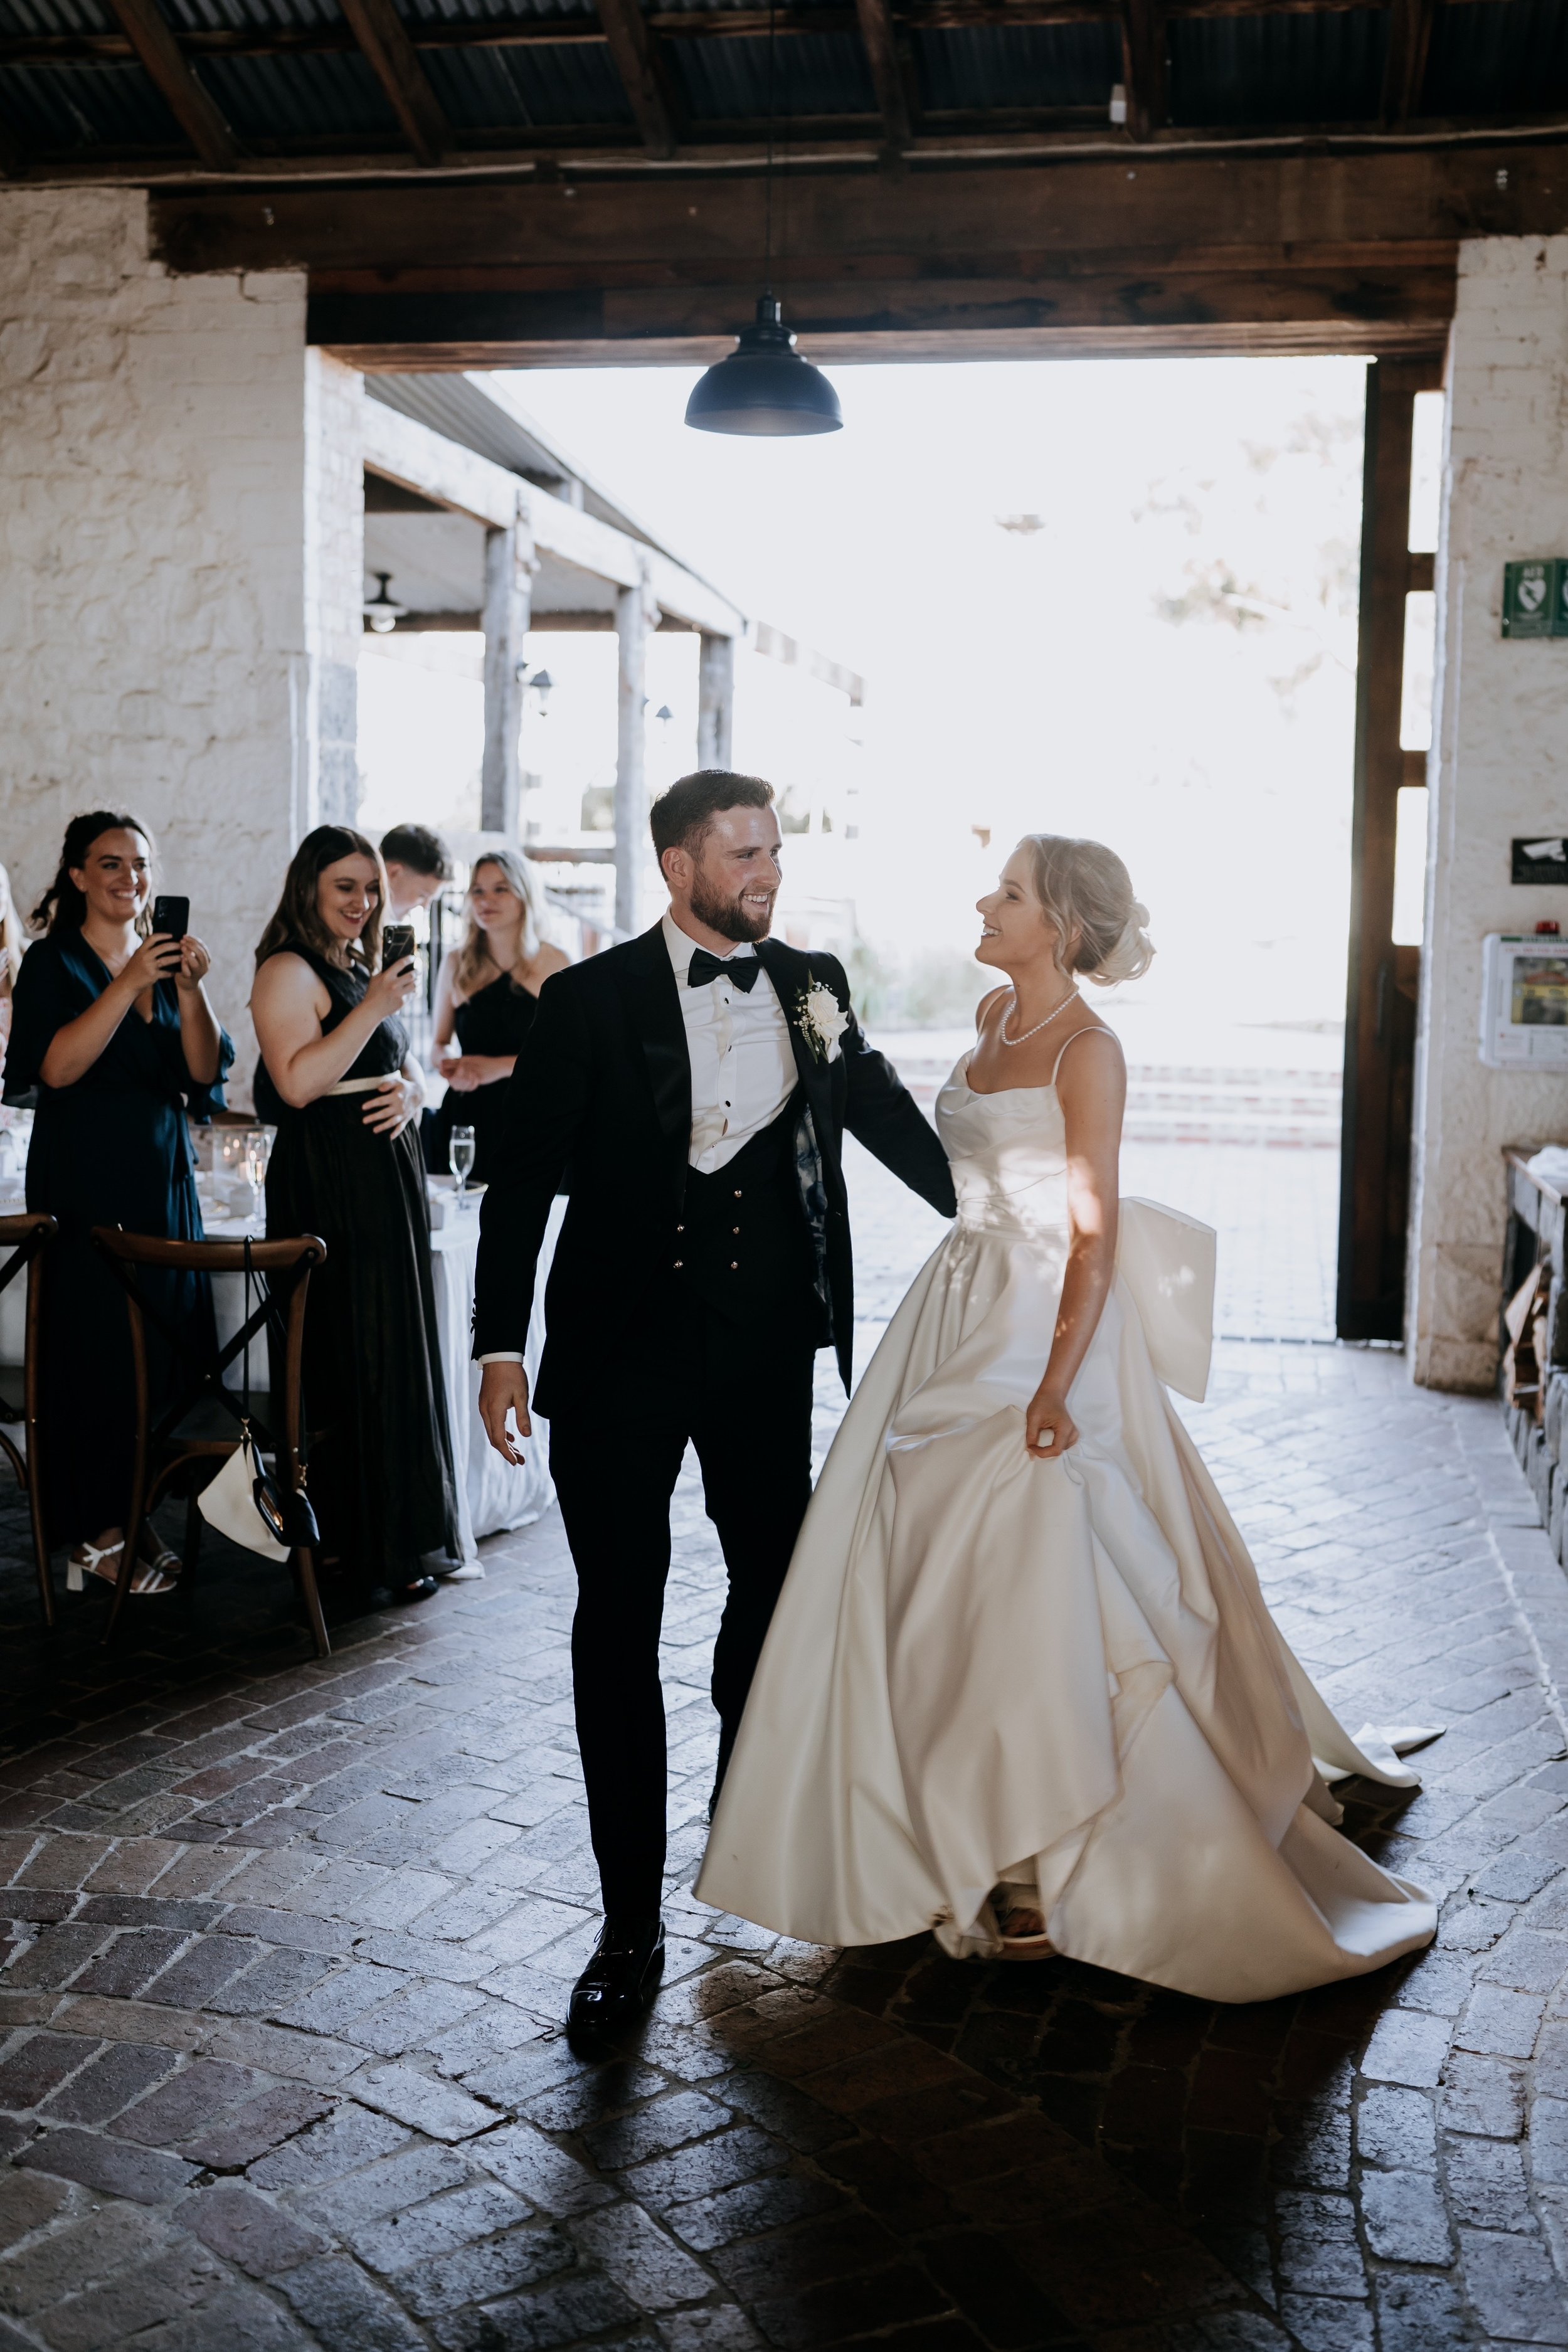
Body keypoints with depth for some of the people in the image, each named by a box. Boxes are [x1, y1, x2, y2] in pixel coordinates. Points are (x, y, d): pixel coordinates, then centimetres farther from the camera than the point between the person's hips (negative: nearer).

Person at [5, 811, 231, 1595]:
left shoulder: (162, 958, 12)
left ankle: (129, 1520, 15)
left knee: (163, 1347, 5)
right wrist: (129, 985, -22)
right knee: (95, 1351, -4)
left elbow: (205, 1071, 3)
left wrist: (190, 991, -12)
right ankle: (94, 1536, 4)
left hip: (164, 1182, 6)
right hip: (85, 1184, -5)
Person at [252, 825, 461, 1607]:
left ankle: (389, 1536, 20)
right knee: (346, 1359, -5)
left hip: (387, 1177, 9)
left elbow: (404, 1068, 24)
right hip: (329, 1189, -9)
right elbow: (297, 1081, -22)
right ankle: (343, 1543, 3)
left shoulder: (364, 969, 19)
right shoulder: (288, 972, -9)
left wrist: (408, 1094, 1)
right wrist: (374, 1007, -23)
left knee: (392, 1357, 12)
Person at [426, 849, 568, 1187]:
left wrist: (501, 1066, -13)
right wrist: (450, 1062, -8)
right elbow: (441, 1044, 15)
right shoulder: (457, 963, 6)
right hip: (467, 1116, 1)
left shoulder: (553, 963, 0)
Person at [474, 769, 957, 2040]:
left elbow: (886, 1113, 19)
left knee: (778, 1585, 18)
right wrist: (502, 1343, -11)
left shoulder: (814, 984, 5)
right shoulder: (590, 1002, -6)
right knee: (618, 1624, -1)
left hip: (766, 1351, 4)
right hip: (622, 1352, -4)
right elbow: (523, 1177, -5)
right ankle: (632, 1924, 9)